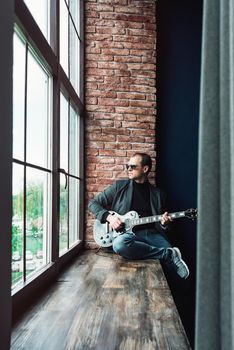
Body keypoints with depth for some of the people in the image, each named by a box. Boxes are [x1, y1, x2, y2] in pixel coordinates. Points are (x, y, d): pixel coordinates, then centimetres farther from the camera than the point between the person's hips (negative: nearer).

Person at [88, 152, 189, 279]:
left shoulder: (158, 193, 16)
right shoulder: (119, 186, 11)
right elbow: (93, 203, 12)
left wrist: (164, 224, -5)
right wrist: (109, 217, -5)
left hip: (151, 234, 1)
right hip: (129, 232, 0)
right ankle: (169, 254, -25)